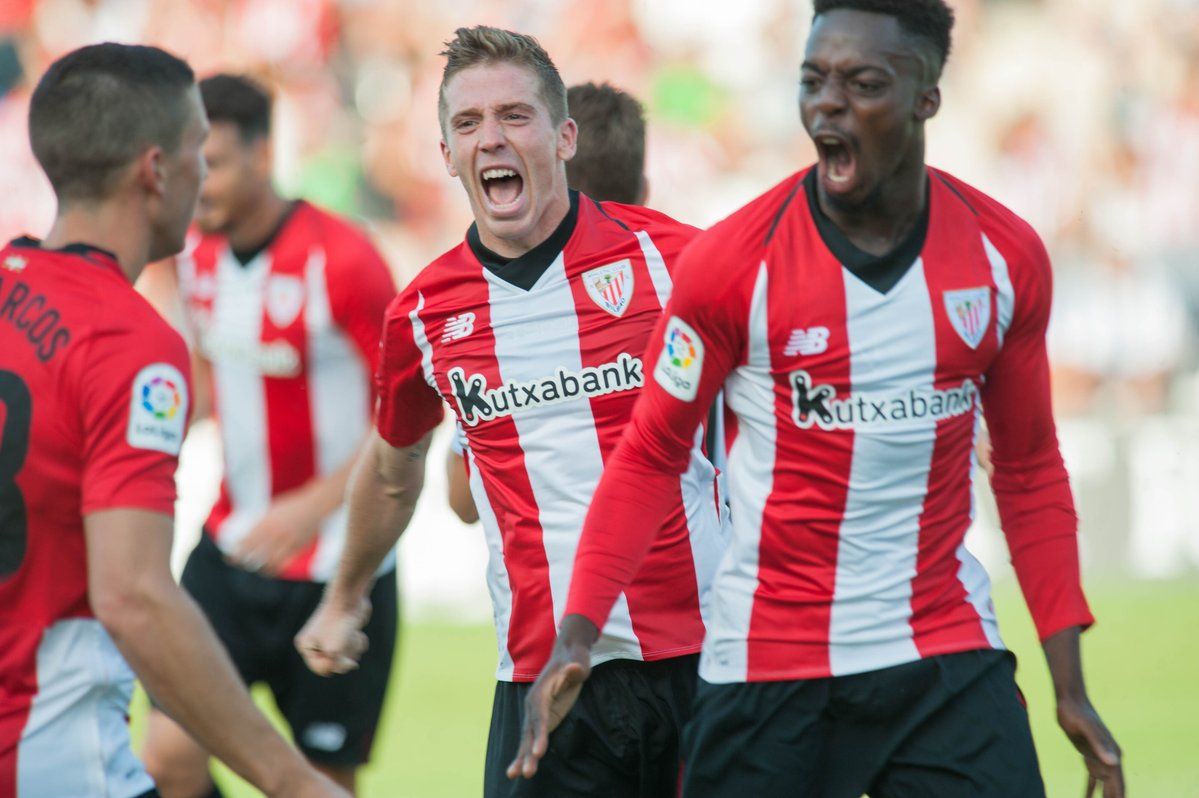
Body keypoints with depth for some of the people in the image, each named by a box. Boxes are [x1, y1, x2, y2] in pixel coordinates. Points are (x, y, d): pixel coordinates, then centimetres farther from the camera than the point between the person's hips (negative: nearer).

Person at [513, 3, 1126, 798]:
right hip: (767, 666, -2)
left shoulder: (1006, 255, 0)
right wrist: (578, 633, -13)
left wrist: (1070, 686, 7)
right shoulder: (731, 261, -9)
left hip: (948, 658, 2)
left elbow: (1030, 472, 10)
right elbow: (650, 458, 0)